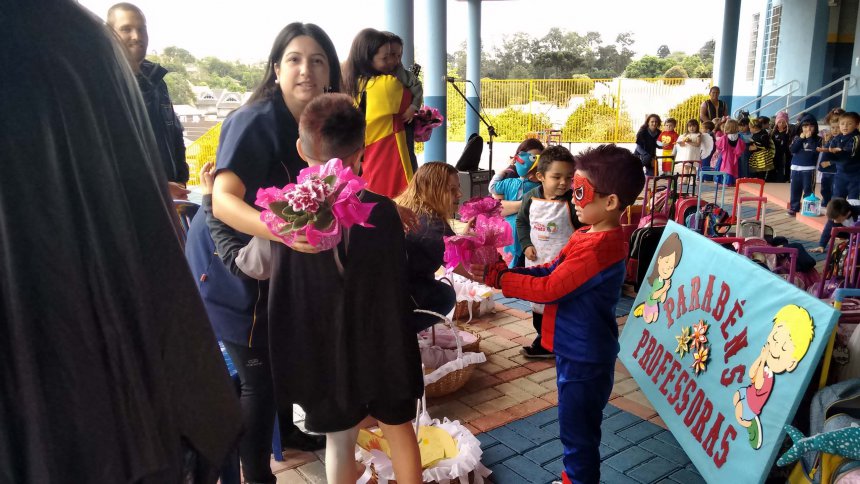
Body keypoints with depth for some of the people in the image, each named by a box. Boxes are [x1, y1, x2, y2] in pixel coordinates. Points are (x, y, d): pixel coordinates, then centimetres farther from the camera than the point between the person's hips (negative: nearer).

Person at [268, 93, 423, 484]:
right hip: (387, 345, 1)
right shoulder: (383, 209, -13)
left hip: (328, 352, 0)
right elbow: (401, 275, -3)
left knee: (340, 442, 19)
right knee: (398, 427, 23)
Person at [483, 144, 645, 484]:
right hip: (576, 349, 10)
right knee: (576, 426, 25)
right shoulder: (589, 235, 5)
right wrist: (508, 271, -7)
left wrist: (498, 277, -17)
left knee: (578, 430, 8)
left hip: (585, 357, -10)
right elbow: (551, 271, 7)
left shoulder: (598, 247, -27)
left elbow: (547, 289, -26)